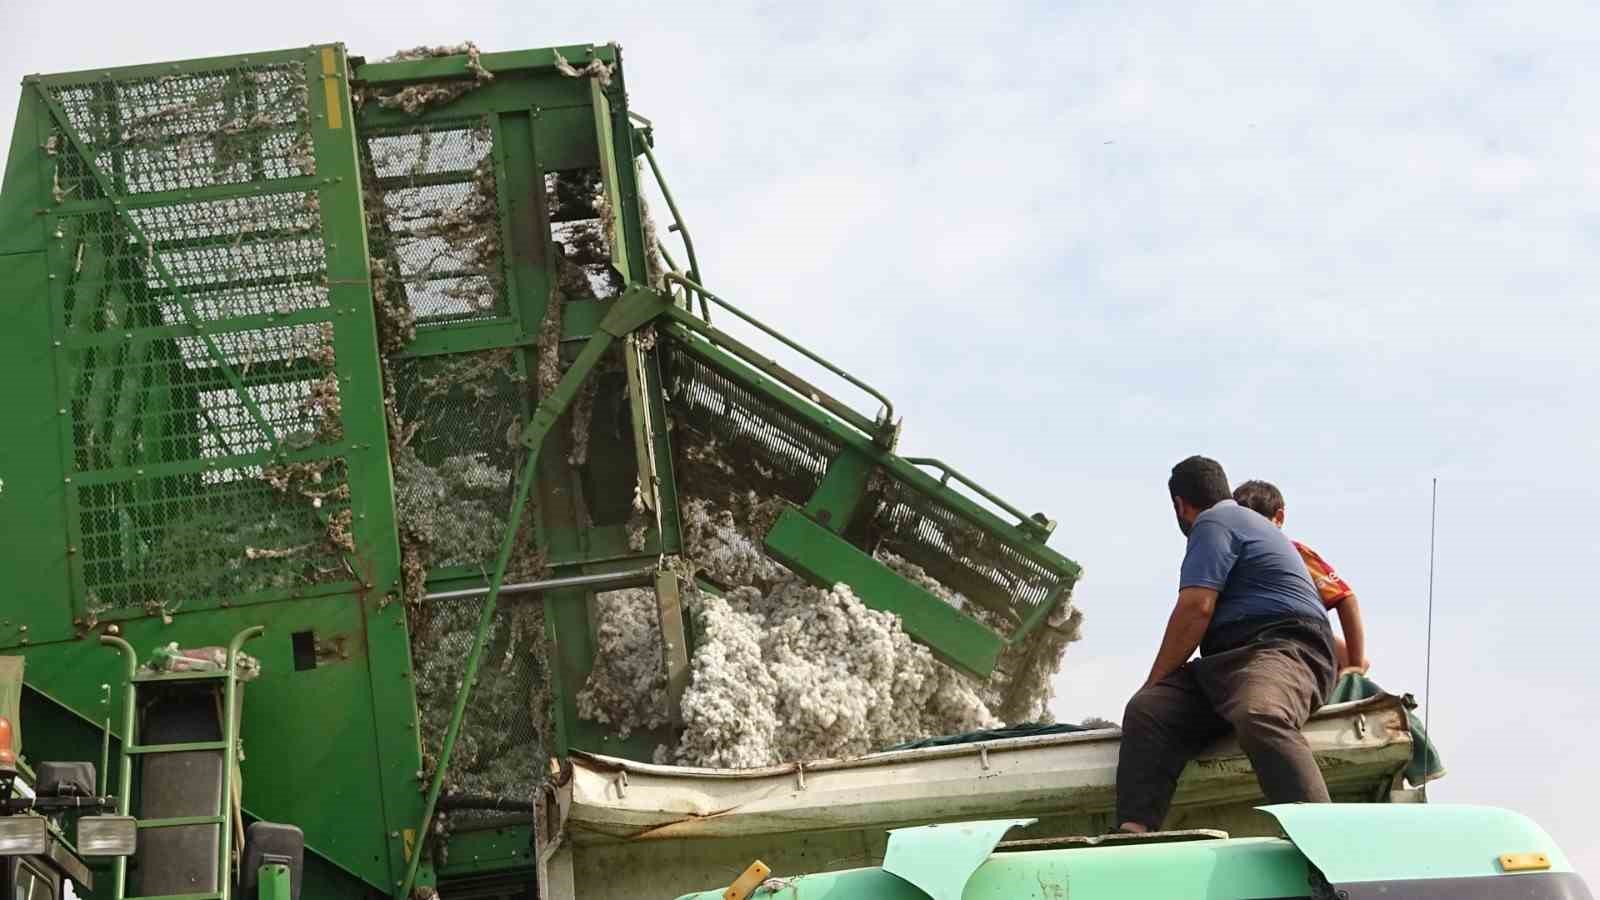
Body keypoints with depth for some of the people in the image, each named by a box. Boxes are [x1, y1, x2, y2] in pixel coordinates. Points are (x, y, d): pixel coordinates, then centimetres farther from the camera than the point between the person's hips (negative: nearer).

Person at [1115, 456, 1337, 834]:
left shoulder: (1213, 523, 3)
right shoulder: (1248, 522, 35)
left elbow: (1196, 608, -9)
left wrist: (1155, 680, 1)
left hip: (1282, 650, -9)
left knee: (1258, 716, -41)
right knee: (1146, 711, -14)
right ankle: (1133, 831, -37)